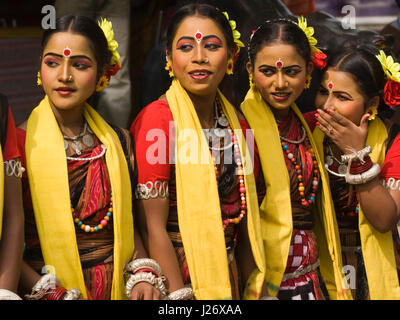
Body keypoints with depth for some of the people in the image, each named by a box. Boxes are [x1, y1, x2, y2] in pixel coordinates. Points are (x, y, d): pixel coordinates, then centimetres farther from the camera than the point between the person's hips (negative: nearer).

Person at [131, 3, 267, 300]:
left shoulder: (238, 124, 4)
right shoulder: (157, 119, -13)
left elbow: (245, 219, 10)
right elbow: (153, 227, -16)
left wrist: (257, 291, 5)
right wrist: (180, 297, -20)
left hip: (228, 279, 6)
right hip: (176, 276, -6)